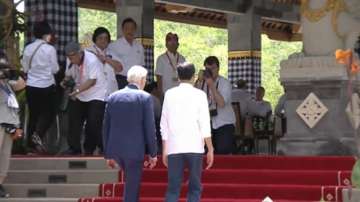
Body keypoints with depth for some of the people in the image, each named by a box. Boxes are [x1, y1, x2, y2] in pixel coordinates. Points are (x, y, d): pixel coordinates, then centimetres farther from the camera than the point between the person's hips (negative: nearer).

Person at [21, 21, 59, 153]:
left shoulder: (28, 48, 2)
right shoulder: (50, 49, -11)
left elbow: (25, 68, 9)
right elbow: (55, 69, -6)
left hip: (31, 86, 5)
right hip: (46, 86, -4)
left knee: (33, 114, 11)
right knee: (49, 113, 8)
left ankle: (31, 144, 11)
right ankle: (38, 134, -14)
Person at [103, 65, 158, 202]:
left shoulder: (113, 97, 6)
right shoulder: (145, 98, -7)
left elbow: (106, 127, 8)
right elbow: (149, 128, -8)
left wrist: (108, 154, 16)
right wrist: (153, 153, 1)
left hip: (115, 148, 5)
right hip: (134, 149, -5)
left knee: (132, 181, 28)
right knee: (131, 190, 2)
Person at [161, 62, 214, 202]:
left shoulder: (169, 94, 7)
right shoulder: (199, 95, 0)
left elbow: (164, 124, 8)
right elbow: (205, 125, -4)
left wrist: (164, 150, 14)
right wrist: (210, 149, 0)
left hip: (174, 147, 2)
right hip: (194, 147, -2)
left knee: (173, 188, 3)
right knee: (194, 188, 5)